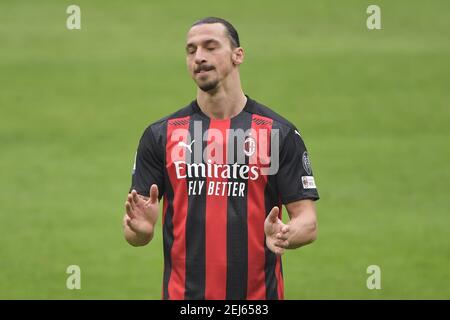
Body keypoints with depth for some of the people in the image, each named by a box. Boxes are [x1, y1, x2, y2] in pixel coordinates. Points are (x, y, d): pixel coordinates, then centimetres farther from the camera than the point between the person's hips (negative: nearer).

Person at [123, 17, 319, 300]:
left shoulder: (280, 133, 1)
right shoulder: (160, 135, 5)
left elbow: (307, 222, -1)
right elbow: (135, 231, 4)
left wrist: (284, 235, -23)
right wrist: (140, 226, -19)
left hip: (259, 295, -1)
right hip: (183, 295, 1)